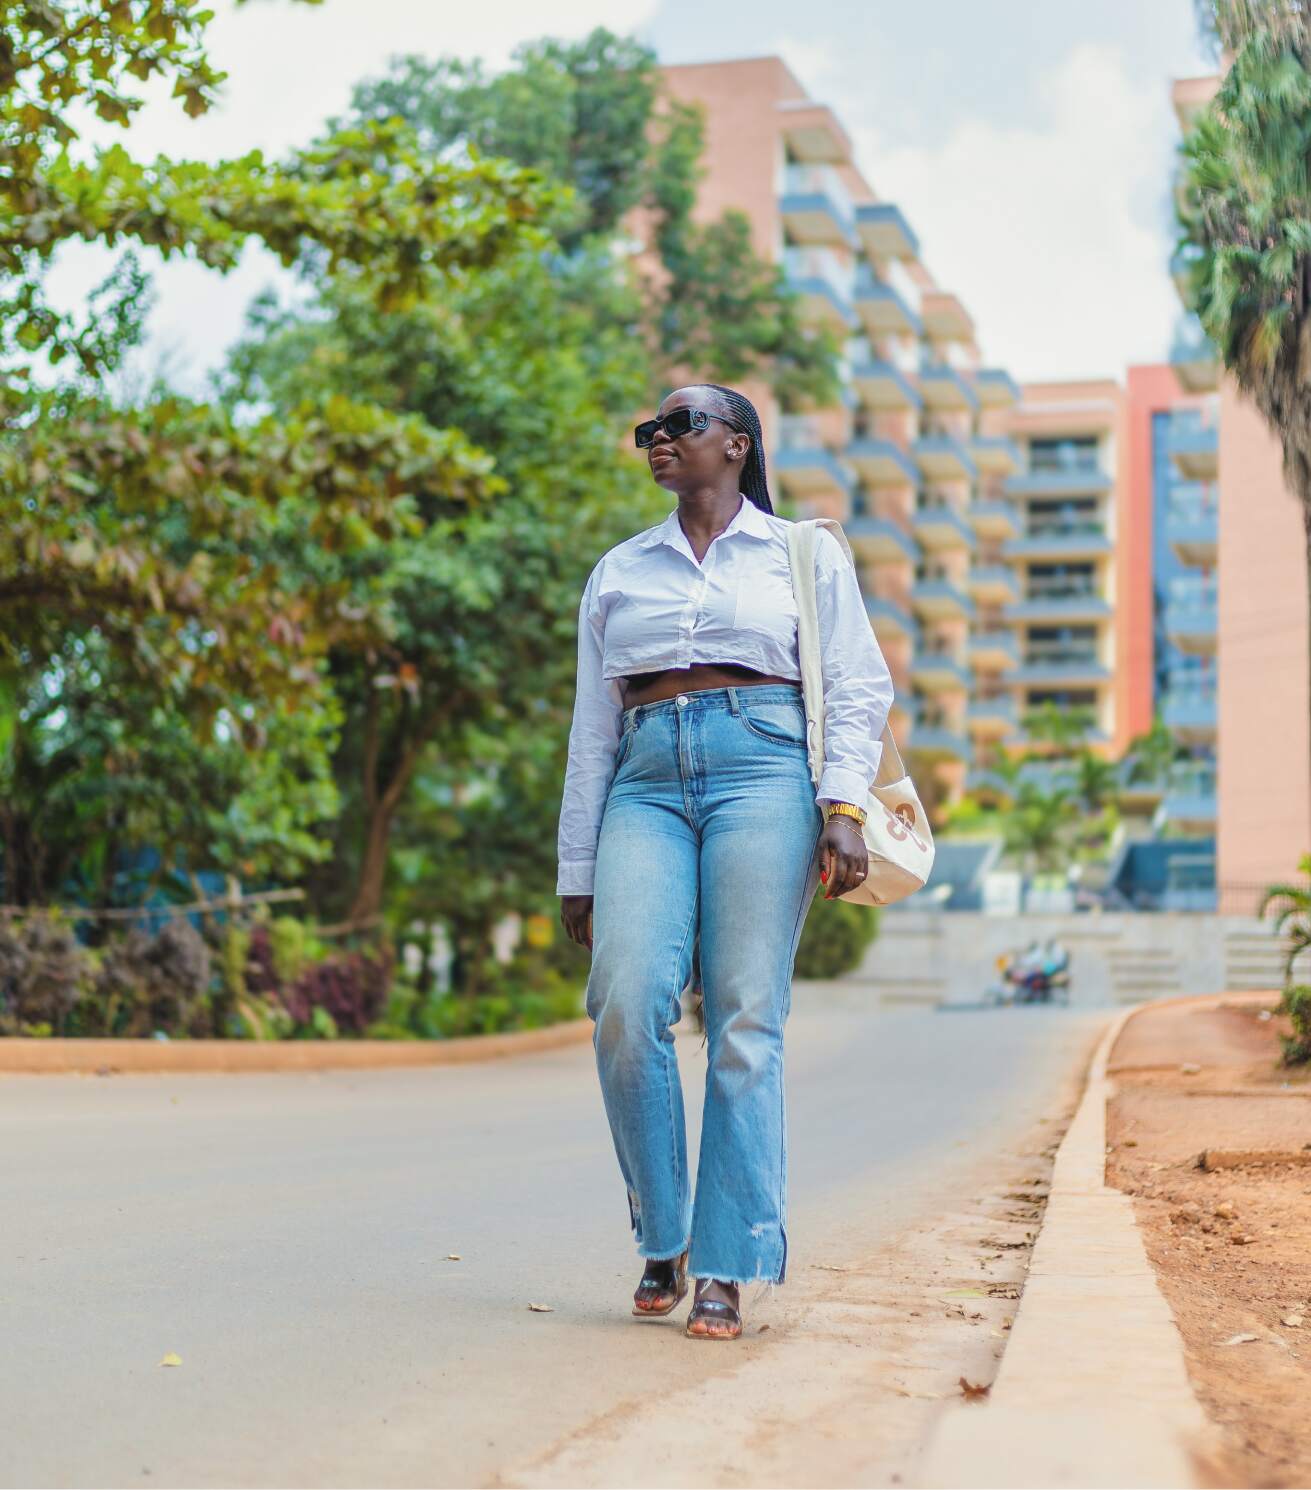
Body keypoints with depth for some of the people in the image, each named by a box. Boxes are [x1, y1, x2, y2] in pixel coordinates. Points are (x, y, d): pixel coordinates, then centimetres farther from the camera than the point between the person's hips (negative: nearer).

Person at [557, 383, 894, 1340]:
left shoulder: (805, 555, 15)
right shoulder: (619, 572, 22)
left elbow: (859, 690, 8)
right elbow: (592, 730, 20)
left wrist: (846, 806, -9)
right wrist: (578, 868, 14)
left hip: (764, 773, -2)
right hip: (647, 787, 2)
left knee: (745, 1024, -10)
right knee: (626, 1002, -17)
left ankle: (728, 1270, -4)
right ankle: (662, 1240, 0)